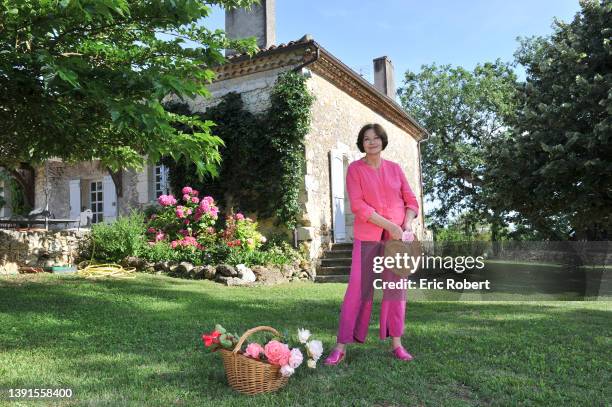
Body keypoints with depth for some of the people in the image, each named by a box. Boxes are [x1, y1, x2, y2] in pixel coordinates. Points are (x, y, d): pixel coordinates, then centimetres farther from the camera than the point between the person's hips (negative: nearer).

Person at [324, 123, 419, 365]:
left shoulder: (395, 168, 11)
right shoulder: (355, 169, 1)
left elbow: (411, 200, 11)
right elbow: (357, 205, -10)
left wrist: (407, 224, -8)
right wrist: (389, 225, -15)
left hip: (398, 236, 3)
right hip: (368, 236, -3)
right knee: (358, 287, -6)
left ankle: (396, 343, 17)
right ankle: (341, 346, 0)